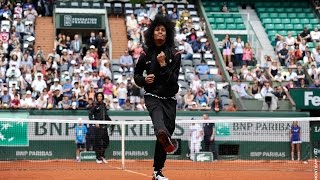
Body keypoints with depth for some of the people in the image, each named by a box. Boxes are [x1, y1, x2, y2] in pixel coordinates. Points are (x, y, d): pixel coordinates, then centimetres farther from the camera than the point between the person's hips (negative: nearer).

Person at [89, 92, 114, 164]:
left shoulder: (104, 105, 14)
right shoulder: (95, 106, -5)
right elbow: (90, 115, -10)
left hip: (104, 126, 6)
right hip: (97, 126, -6)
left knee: (106, 141, 7)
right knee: (98, 142, -3)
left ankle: (102, 156, 22)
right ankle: (98, 158, 4)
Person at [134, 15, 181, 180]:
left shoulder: (174, 54, 1)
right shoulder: (146, 54, 3)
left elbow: (173, 80, -7)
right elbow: (136, 74, 16)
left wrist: (163, 65, -19)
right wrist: (143, 80, -6)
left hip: (169, 99, 2)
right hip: (152, 96, -2)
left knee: (168, 129, 2)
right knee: (157, 115, -35)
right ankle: (163, 135, -72)